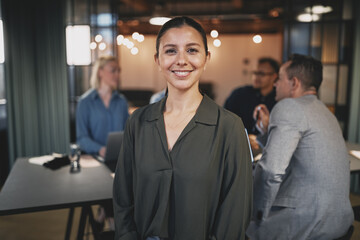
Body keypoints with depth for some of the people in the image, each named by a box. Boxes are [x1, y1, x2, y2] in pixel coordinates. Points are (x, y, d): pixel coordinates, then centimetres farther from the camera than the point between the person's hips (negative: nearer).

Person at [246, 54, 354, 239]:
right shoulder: (323, 111, 16)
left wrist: (258, 214, -12)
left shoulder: (289, 106, -14)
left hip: (310, 222, -9)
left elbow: (272, 170, -24)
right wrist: (268, 127, 26)